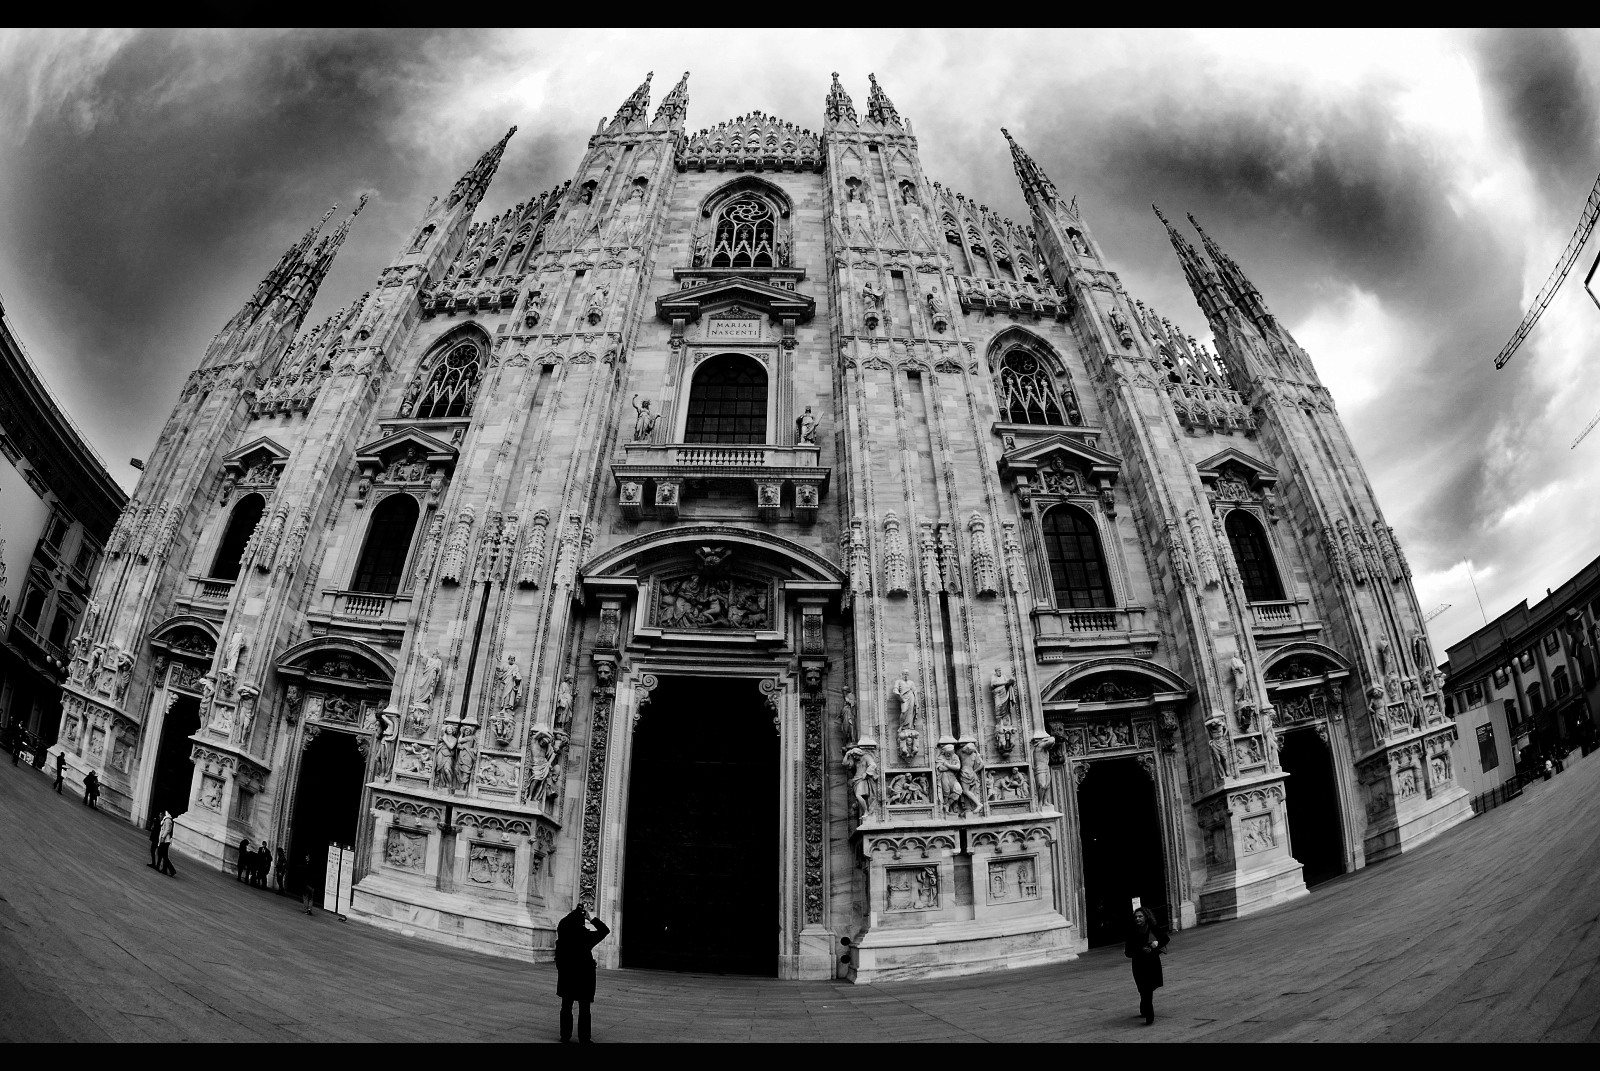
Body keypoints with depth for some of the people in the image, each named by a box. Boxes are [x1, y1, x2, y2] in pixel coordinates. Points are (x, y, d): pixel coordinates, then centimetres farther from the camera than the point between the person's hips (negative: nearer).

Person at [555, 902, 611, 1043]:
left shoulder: (563, 934, -9)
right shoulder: (586, 936, -18)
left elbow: (564, 922, 13)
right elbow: (605, 930, -6)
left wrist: (576, 911, 19)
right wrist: (591, 918, -3)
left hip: (566, 975, 4)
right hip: (583, 976, -4)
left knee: (566, 1006, 16)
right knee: (584, 1009, 6)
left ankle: (565, 1035, 21)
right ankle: (584, 1038, 10)